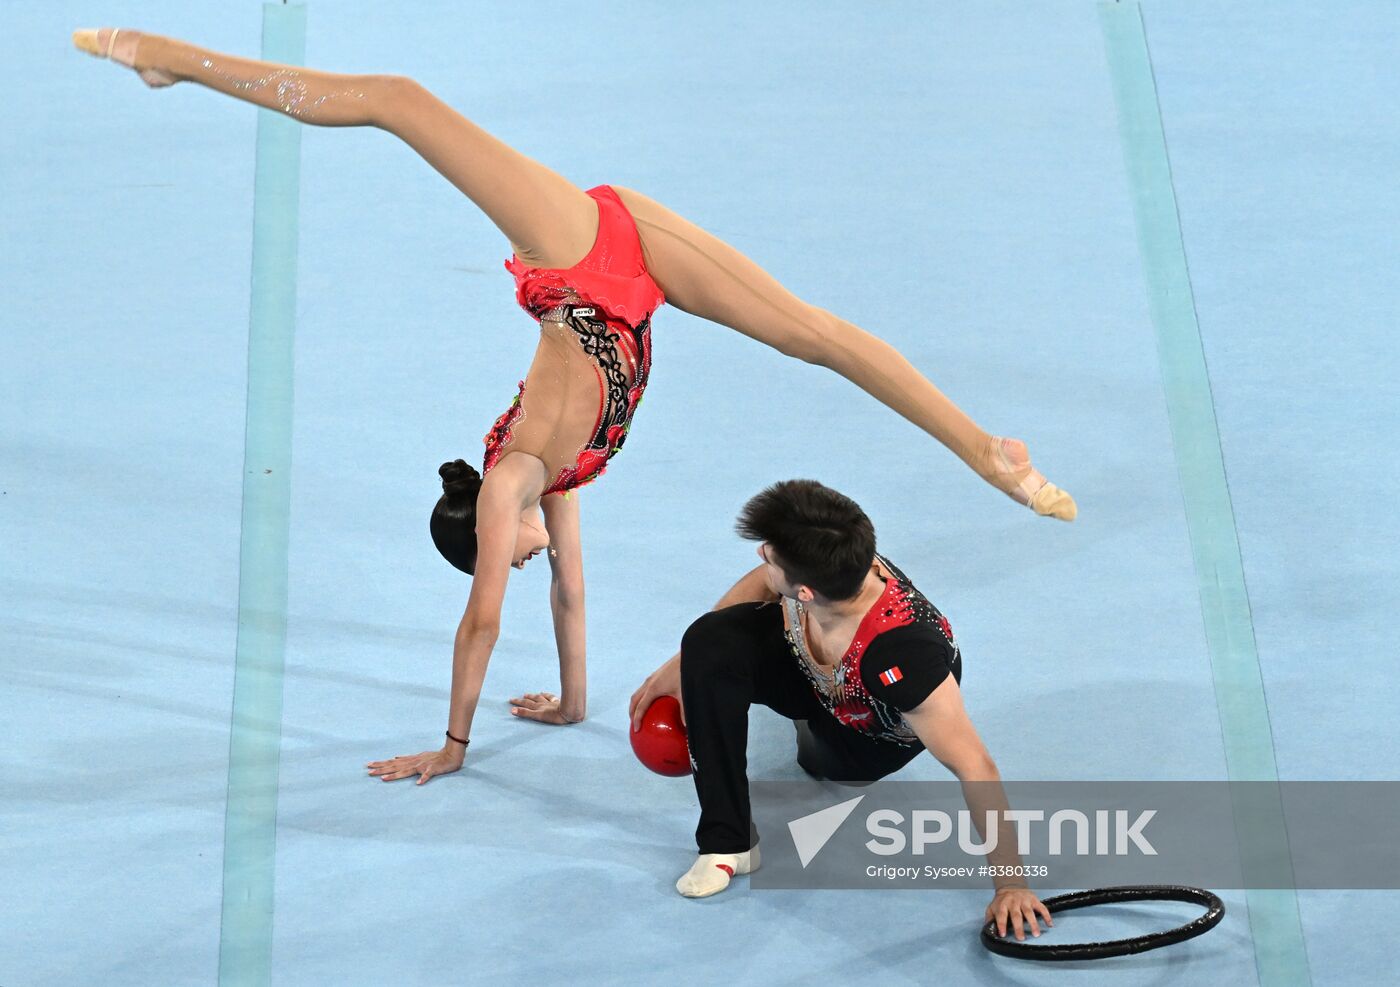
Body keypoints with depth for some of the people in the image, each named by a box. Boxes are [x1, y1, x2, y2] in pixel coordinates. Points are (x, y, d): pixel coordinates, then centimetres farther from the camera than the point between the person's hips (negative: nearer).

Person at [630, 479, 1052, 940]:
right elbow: (762, 582, -7)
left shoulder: (901, 652, -48)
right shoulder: (829, 565, -32)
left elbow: (975, 769, -43)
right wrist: (682, 665, -5)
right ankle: (727, 841, -10)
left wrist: (1010, 884, -40)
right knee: (710, 642, -22)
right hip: (808, 668, 3)